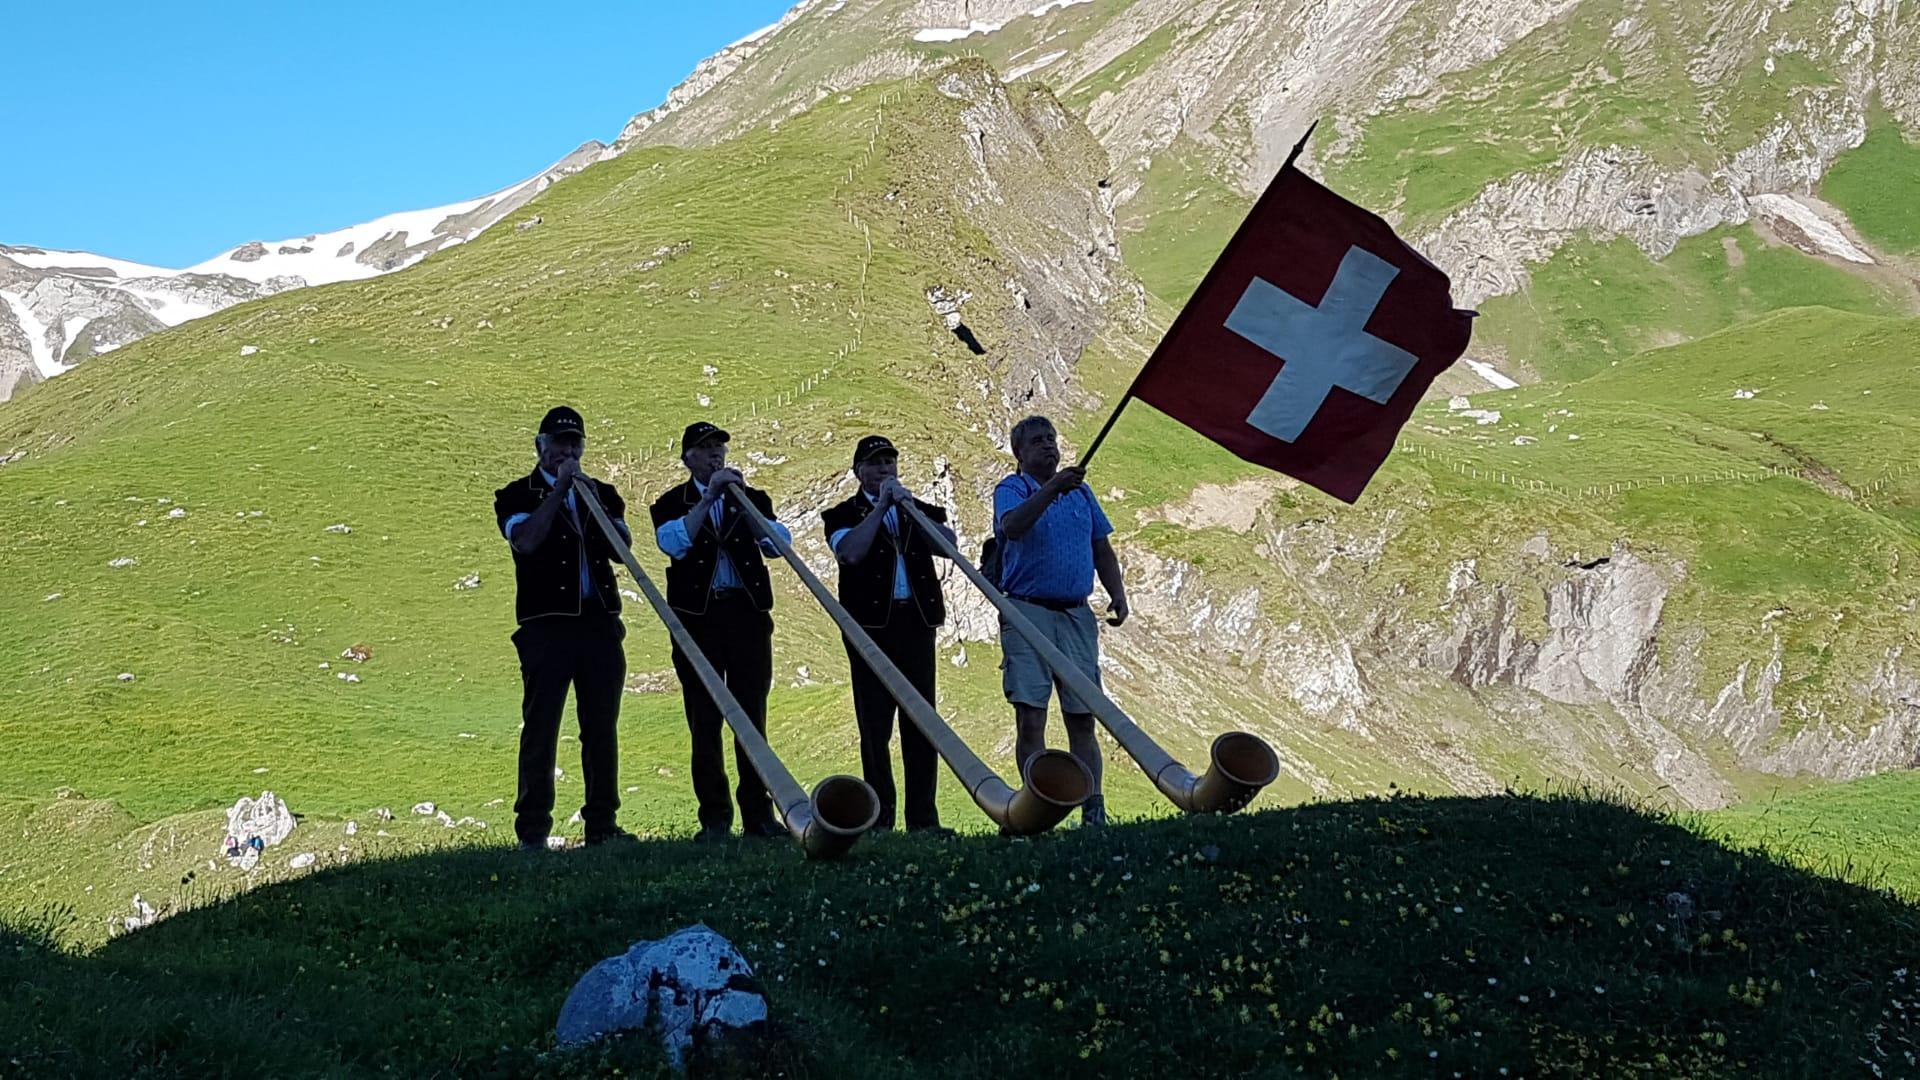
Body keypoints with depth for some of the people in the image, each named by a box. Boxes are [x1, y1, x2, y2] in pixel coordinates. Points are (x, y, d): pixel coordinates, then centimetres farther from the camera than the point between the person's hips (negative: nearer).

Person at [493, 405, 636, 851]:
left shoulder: (603, 494, 18)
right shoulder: (516, 495, 8)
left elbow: (621, 550, 4)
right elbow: (526, 540, -13)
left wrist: (594, 499, -6)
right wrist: (559, 488, -9)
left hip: (600, 621, 4)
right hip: (547, 625, -4)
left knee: (602, 727, 4)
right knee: (541, 726, -5)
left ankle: (602, 822, 10)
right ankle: (533, 829, -3)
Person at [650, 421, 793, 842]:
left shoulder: (752, 498, 16)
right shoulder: (672, 503, 10)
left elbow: (779, 543, 0)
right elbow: (673, 543, -11)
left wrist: (743, 500, -10)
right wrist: (708, 498, -15)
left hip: (748, 616, 1)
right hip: (698, 618, -1)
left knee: (753, 717, 0)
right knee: (704, 722, -2)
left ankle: (758, 814, 4)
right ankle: (714, 819, 3)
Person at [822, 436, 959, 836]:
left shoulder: (921, 510, 18)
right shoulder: (844, 514, 9)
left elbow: (949, 544, -1)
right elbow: (851, 552, -13)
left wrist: (911, 507, -9)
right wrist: (882, 506, -8)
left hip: (917, 621, 3)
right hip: (871, 623, -3)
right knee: (875, 723, -2)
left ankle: (923, 816, 3)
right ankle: (879, 817, 2)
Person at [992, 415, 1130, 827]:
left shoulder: (1080, 491, 17)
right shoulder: (1012, 489, 1)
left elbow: (1102, 549, 21)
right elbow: (1011, 526, -22)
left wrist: (1117, 593, 7)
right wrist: (1052, 489, -33)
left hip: (1077, 614, 4)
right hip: (1028, 611, -4)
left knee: (1082, 720, 4)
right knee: (1030, 720, -7)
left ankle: (1094, 814, 6)